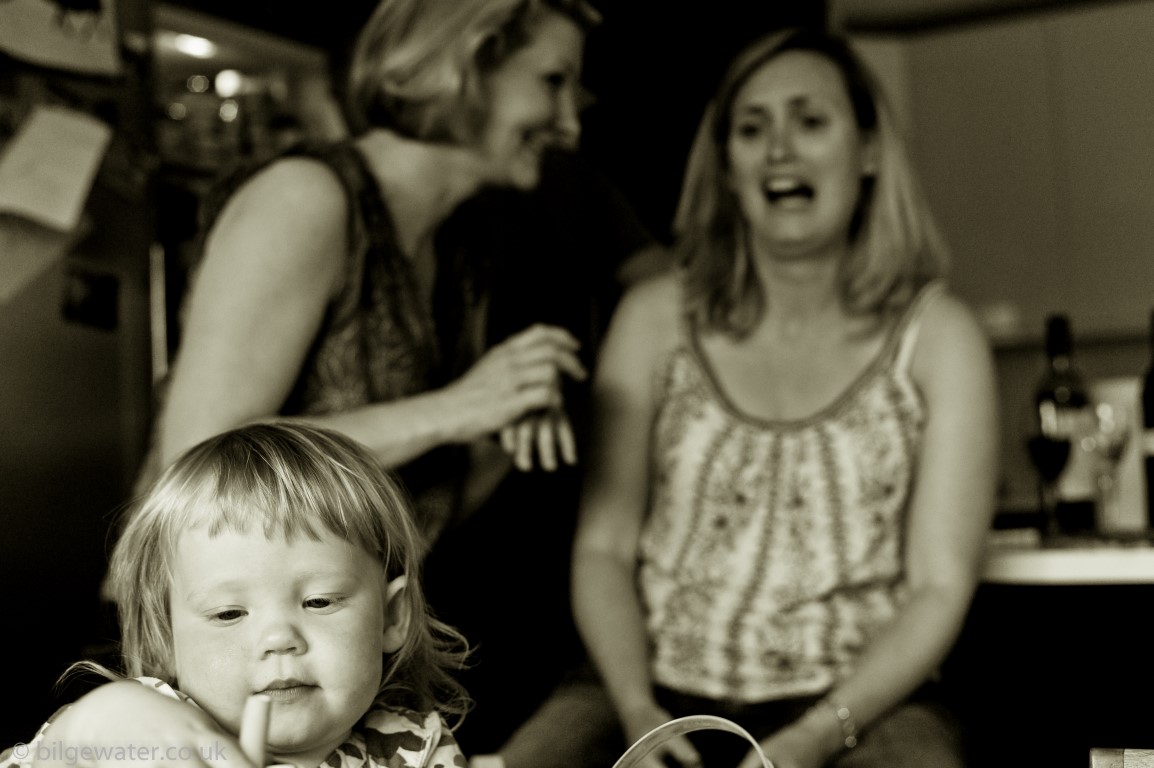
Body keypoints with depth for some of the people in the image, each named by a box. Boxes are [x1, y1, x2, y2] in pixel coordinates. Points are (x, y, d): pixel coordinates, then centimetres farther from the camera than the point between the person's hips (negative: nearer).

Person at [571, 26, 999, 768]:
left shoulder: (939, 336, 3)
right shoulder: (656, 317, 6)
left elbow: (940, 586, -2)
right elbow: (602, 546, 5)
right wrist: (636, 707, -11)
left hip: (861, 701, -1)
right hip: (669, 698, 2)